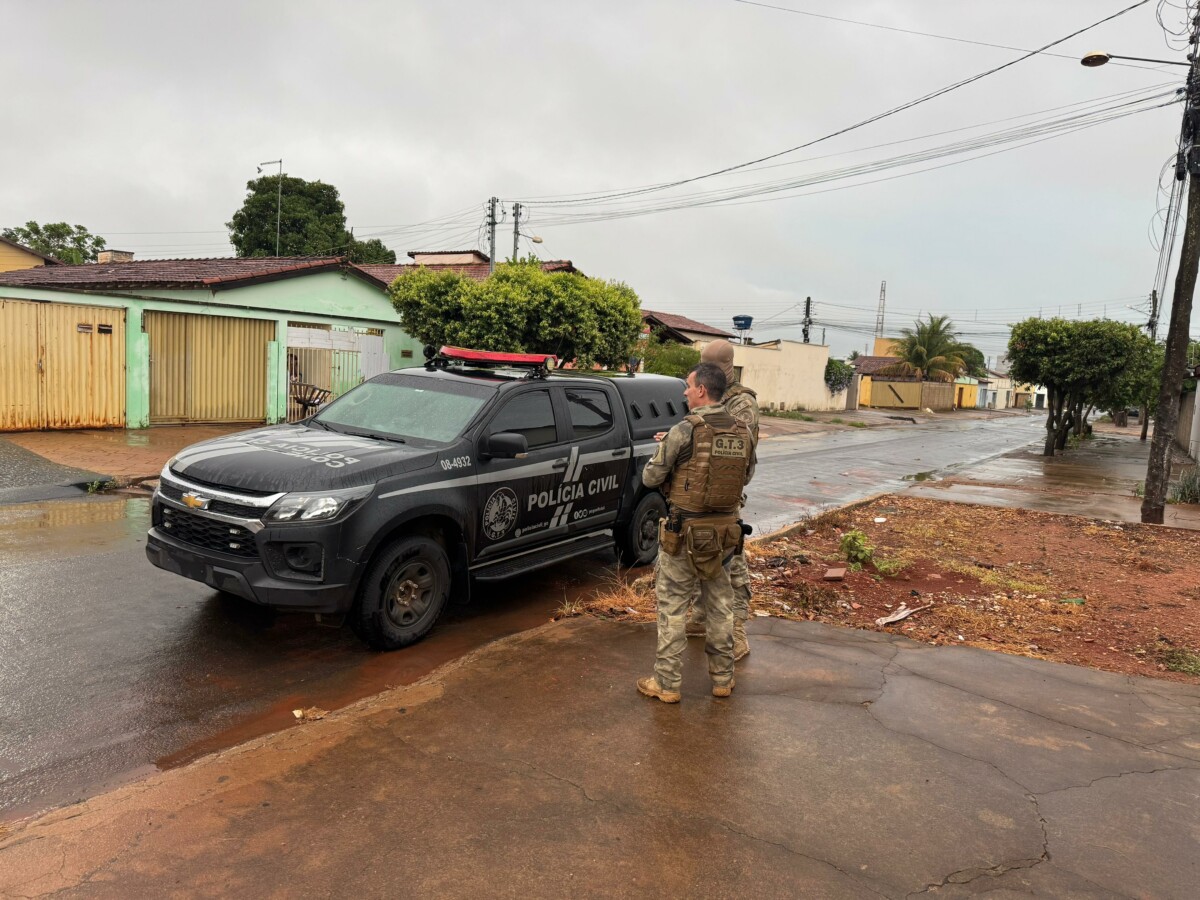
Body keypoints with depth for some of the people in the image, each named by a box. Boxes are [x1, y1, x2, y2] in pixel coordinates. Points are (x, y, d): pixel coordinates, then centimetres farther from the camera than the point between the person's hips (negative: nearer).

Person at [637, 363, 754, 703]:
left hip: (684, 531, -5)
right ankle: (723, 677, 27)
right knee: (720, 605, 16)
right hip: (724, 531, 5)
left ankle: (666, 683, 12)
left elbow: (650, 478, -9)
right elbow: (747, 474, 14)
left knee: (672, 607, 5)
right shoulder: (742, 433, 1)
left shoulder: (685, 430, -16)